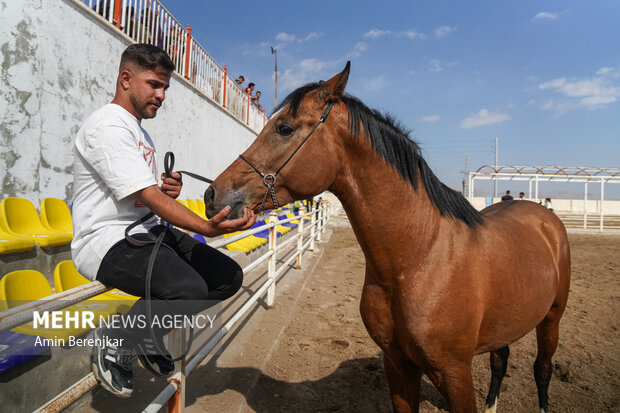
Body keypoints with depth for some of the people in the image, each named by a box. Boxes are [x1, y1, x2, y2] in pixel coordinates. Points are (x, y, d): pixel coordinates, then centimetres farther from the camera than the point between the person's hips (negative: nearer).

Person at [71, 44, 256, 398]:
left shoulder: (140, 130, 18)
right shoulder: (108, 126, -13)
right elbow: (147, 196, -23)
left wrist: (168, 190, 0)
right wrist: (207, 228, -35)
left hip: (148, 231, 9)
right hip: (107, 240, -9)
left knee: (229, 276, -1)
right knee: (189, 288, -33)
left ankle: (148, 333, 15)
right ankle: (113, 342, -3)